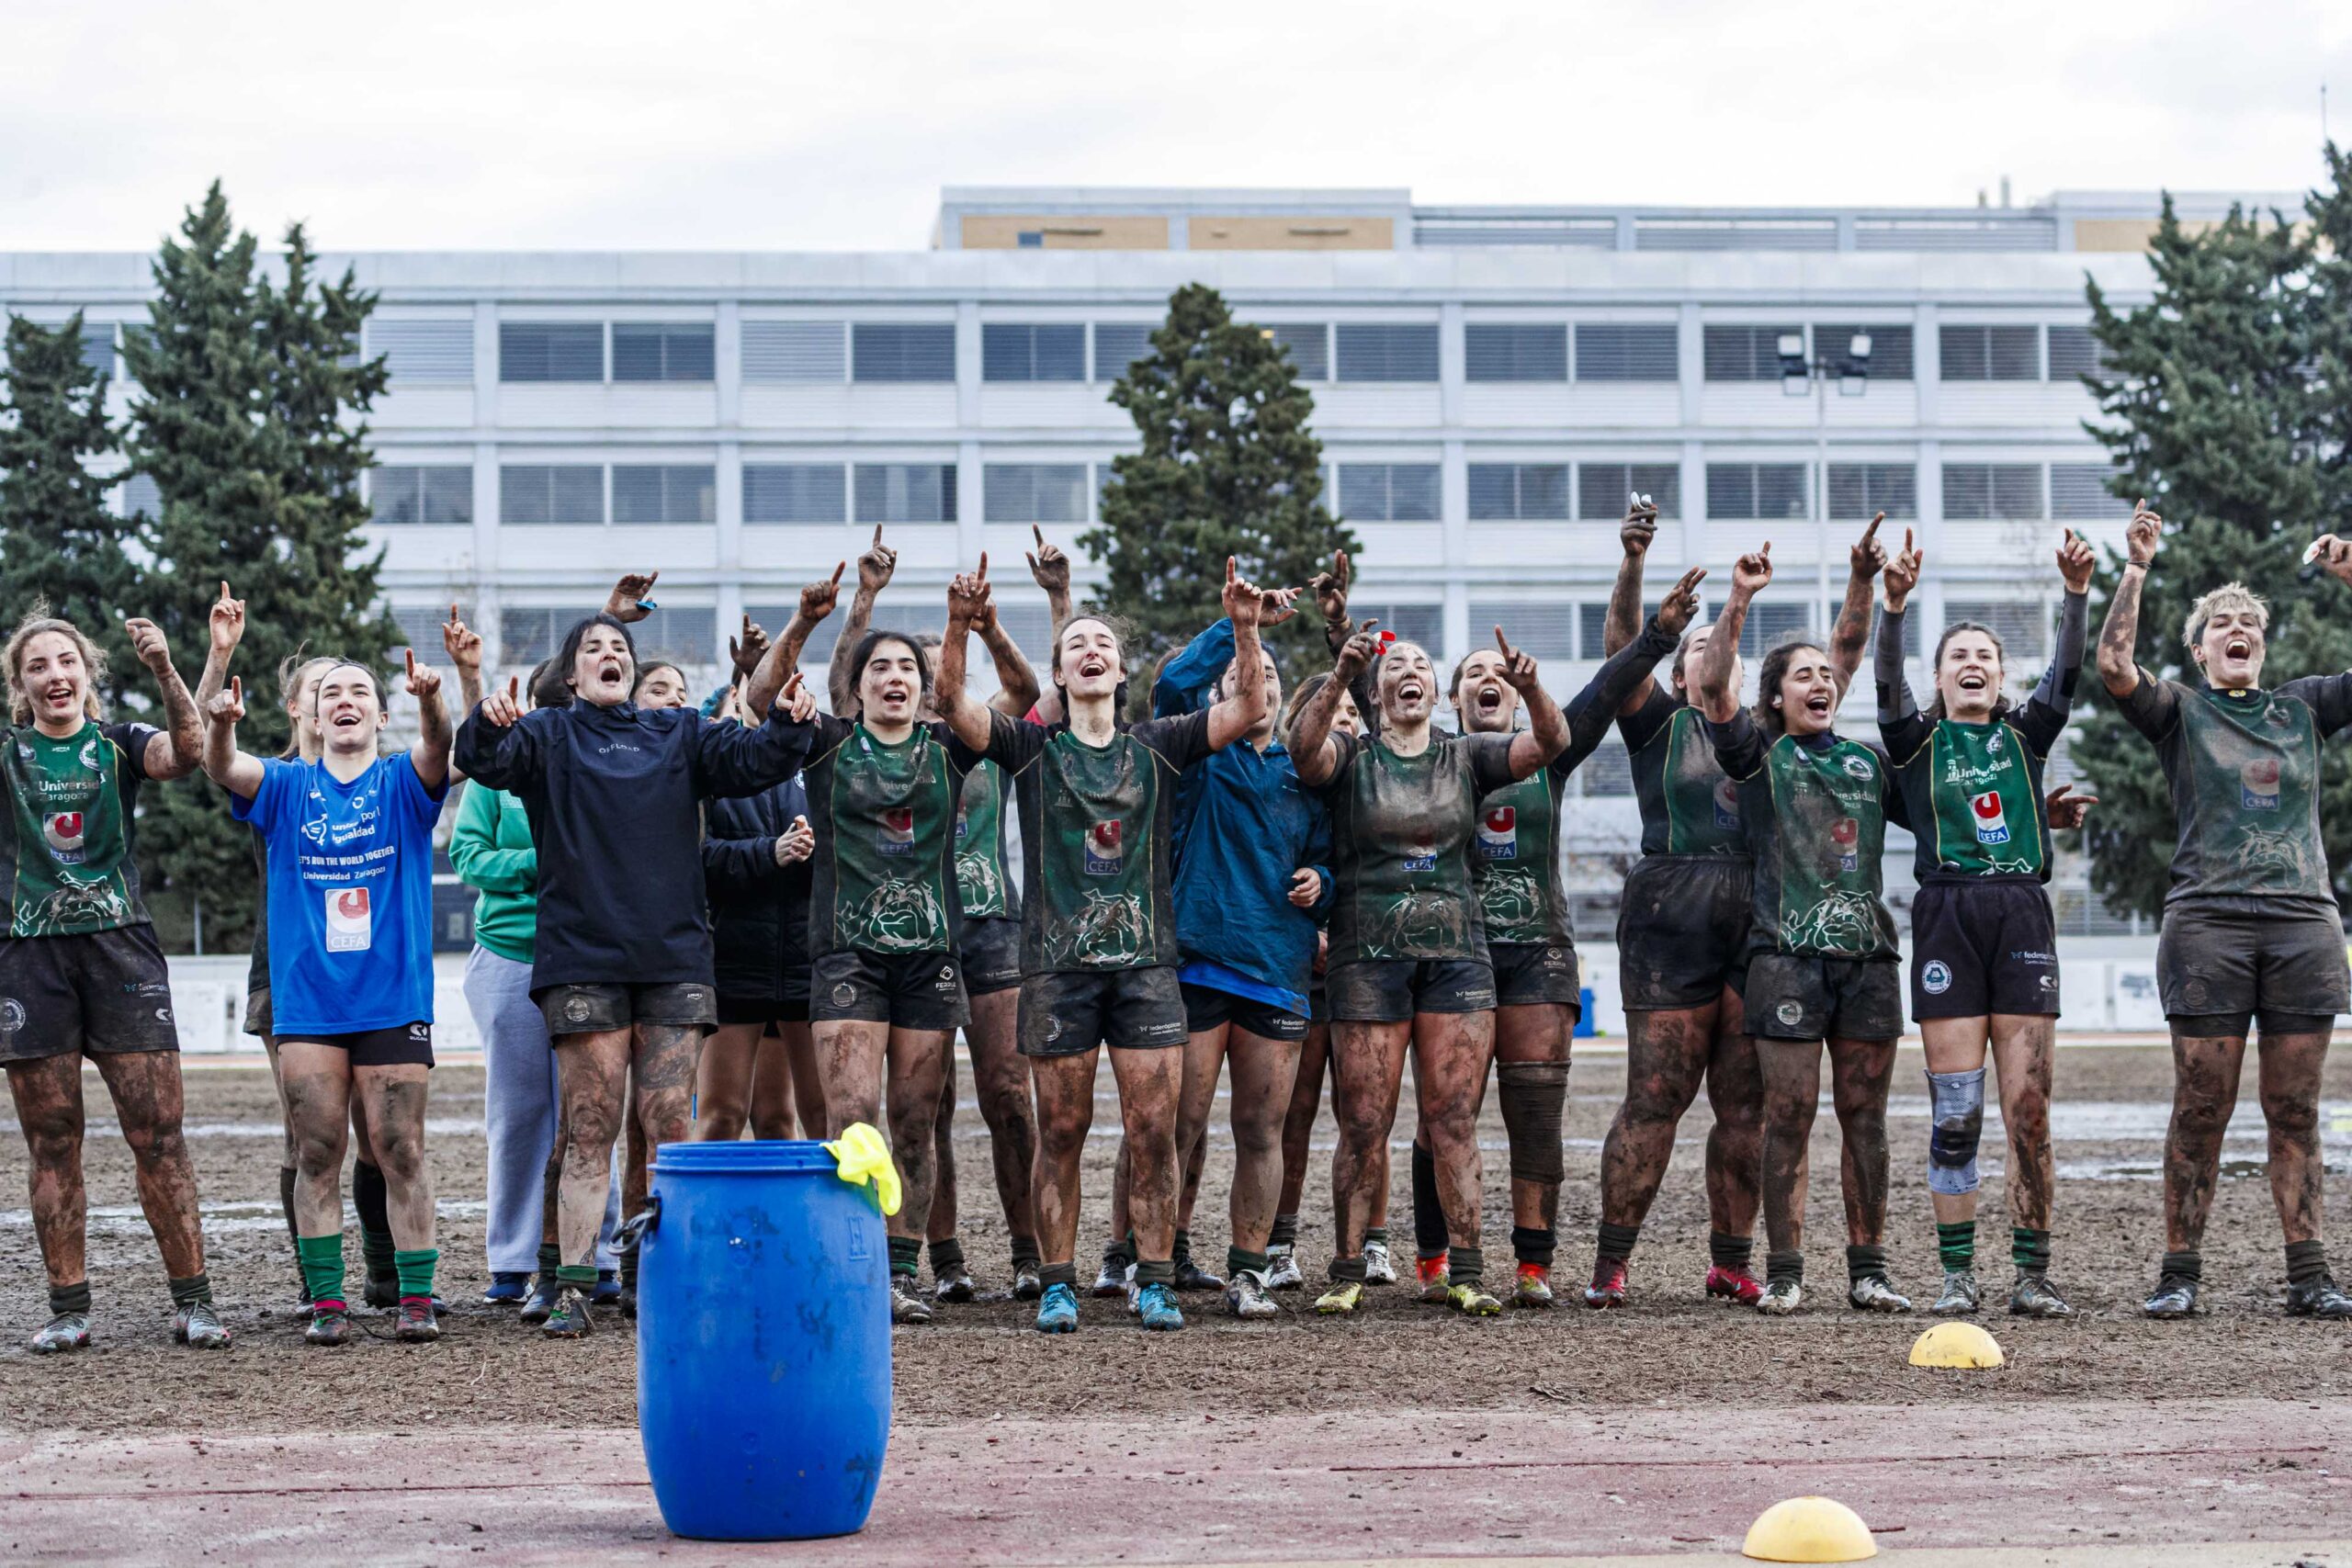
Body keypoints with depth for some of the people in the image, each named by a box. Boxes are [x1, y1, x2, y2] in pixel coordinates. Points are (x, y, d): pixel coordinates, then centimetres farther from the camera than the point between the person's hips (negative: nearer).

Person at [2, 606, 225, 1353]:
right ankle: (68, 1309, 8)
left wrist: (164, 672, -29)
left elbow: (185, 753, -12)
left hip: (120, 949, -1)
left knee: (158, 1134, -6)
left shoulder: (119, 745, 7)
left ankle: (193, 1302, -2)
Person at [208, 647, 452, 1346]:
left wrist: (431, 700, -38)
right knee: (317, 1153, 2)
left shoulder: (401, 783, 6)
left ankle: (417, 1296, 3)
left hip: (392, 999, -1)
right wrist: (220, 723, -32)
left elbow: (437, 750, -16)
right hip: (307, 1000, 1)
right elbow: (224, 768, -9)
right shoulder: (287, 786, 10)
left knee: (401, 1151, -2)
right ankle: (326, 1300, 6)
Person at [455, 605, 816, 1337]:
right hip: (583, 958, -2)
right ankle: (574, 1290, -1)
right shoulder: (550, 735, 9)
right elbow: (486, 761, -9)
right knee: (589, 1132, -3)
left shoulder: (679, 734, 16)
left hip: (673, 957, 2)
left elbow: (749, 760, 3)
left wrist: (787, 726, -19)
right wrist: (488, 724, -32)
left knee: (670, 1126, -1)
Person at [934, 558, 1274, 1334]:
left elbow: (1249, 709, 0)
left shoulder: (1157, 745, 9)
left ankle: (1155, 1282, 7)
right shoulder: (1031, 747, 6)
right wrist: (959, 626, -24)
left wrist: (1244, 630, -14)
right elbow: (952, 703, -8)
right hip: (1056, 963, -1)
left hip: (1145, 960, 1)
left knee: (1154, 1131, -2)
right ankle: (1058, 1284, 12)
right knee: (1061, 1133, 3)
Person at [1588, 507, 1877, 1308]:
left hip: (1764, 926, 3)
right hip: (1671, 922, -3)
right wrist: (1633, 561, -17)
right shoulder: (1660, 725, 10)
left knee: (1747, 1105, 4)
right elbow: (1622, 643, -3)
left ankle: (1730, 1263, 12)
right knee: (1654, 1099, -5)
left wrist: (1862, 583, 5)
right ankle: (1610, 1263, 0)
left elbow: (1839, 662, 17)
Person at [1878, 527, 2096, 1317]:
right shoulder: (1919, 740, 11)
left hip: (2023, 912, 1)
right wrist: (1894, 605, -24)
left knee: (2028, 1110, -2)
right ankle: (1957, 1275, 2)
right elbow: (1887, 682, -7)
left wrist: (2076, 595, -15)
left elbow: (2067, 675, 1)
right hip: (1948, 915, -1)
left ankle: (2032, 1275, 3)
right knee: (1955, 1111, -4)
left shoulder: (2025, 735, 15)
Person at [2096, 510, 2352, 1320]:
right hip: (2208, 920, -3)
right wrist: (2135, 570, -9)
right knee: (2201, 1108, -4)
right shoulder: (2179, 711, 9)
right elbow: (2114, 664, -8)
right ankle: (2179, 1271, 0)